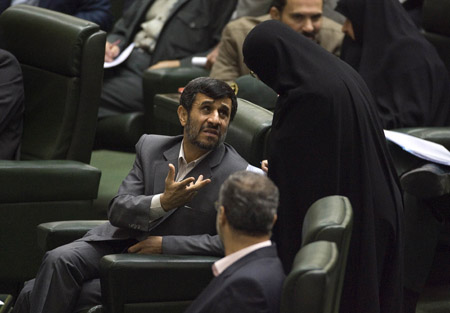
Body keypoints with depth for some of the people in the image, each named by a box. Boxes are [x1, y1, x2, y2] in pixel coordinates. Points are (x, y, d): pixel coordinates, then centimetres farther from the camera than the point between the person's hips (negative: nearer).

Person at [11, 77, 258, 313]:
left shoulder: (237, 175, -9)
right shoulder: (151, 147, 5)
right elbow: (117, 210, -1)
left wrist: (164, 244, -16)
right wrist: (163, 202, -22)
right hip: (121, 241, 4)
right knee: (59, 261, -24)